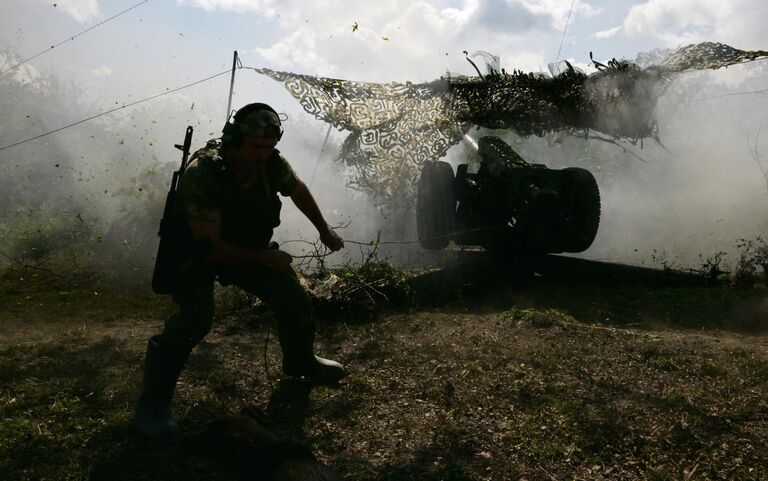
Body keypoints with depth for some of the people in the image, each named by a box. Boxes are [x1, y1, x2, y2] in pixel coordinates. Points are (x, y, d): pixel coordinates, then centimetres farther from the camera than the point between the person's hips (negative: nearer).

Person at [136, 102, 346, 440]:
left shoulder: (272, 165, -18)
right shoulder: (201, 175, -34)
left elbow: (299, 191, 6)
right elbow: (211, 247, -31)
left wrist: (325, 231, 14)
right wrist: (265, 258, -25)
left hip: (251, 248, 6)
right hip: (199, 255, -5)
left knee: (295, 299, 3)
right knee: (195, 319, -29)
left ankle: (300, 361, 33)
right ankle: (153, 402, -12)